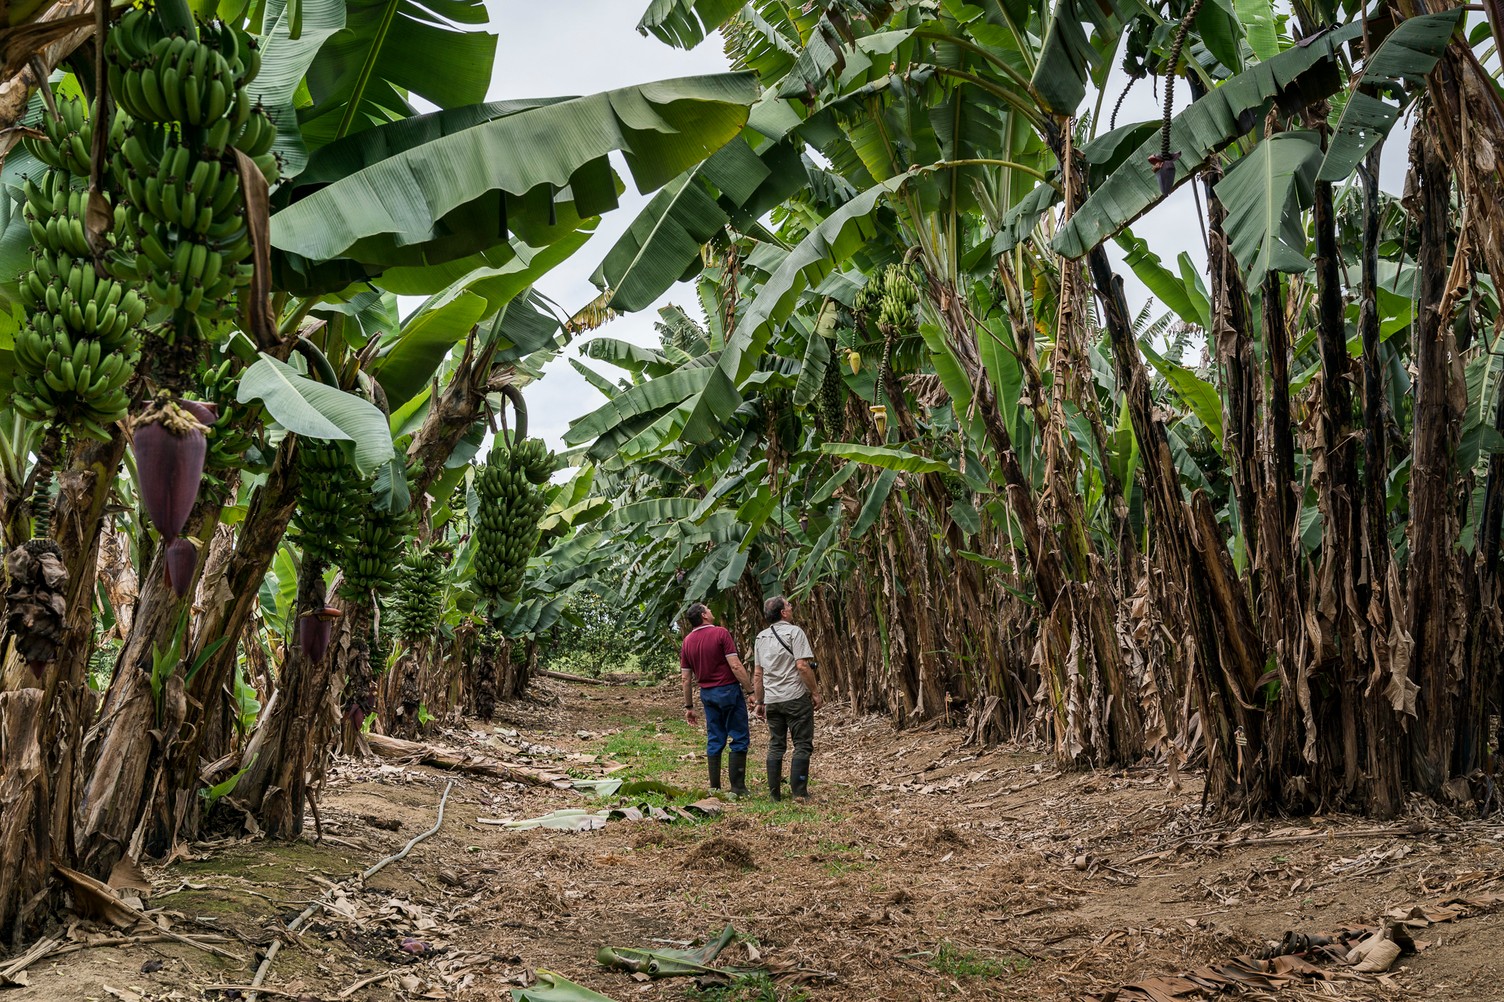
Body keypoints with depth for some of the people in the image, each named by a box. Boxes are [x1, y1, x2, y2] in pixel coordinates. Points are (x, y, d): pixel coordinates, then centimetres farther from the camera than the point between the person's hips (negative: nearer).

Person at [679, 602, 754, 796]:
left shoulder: (688, 641, 6)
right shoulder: (721, 633, -11)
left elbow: (686, 678, 8)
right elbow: (735, 666, -17)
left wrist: (688, 707, 14)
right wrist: (751, 690, -12)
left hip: (707, 693, 6)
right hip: (728, 689, -6)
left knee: (714, 740, 12)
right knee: (740, 738, 1)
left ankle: (715, 787, 12)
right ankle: (737, 787, -1)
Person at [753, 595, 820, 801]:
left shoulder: (761, 637, 11)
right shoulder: (794, 632, -9)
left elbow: (757, 673, 12)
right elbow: (802, 666, -16)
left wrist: (759, 702, 18)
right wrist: (815, 692, -8)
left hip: (772, 699, 6)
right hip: (795, 697, -6)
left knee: (775, 746, 11)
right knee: (803, 745, 0)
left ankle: (775, 793, 13)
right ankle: (799, 792, -2)